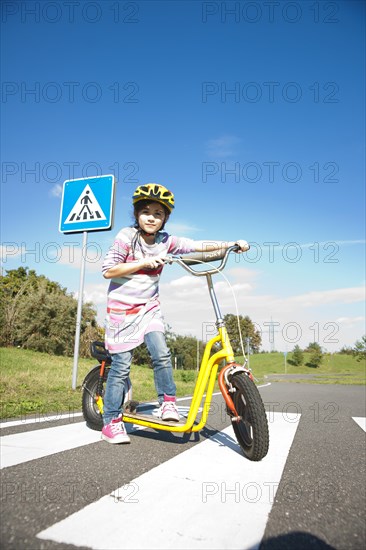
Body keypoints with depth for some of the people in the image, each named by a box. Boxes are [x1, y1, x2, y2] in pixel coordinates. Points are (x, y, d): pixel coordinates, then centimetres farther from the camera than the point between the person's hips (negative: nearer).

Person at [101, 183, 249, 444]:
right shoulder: (127, 236, -10)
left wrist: (231, 244, -16)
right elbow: (108, 270, -14)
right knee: (122, 365, -2)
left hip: (149, 307, 3)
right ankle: (112, 421, 12)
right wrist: (144, 262, -20)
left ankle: (168, 402, 9)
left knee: (162, 355, -14)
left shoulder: (166, 242, -1)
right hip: (122, 307, -3)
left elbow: (198, 245, -5)